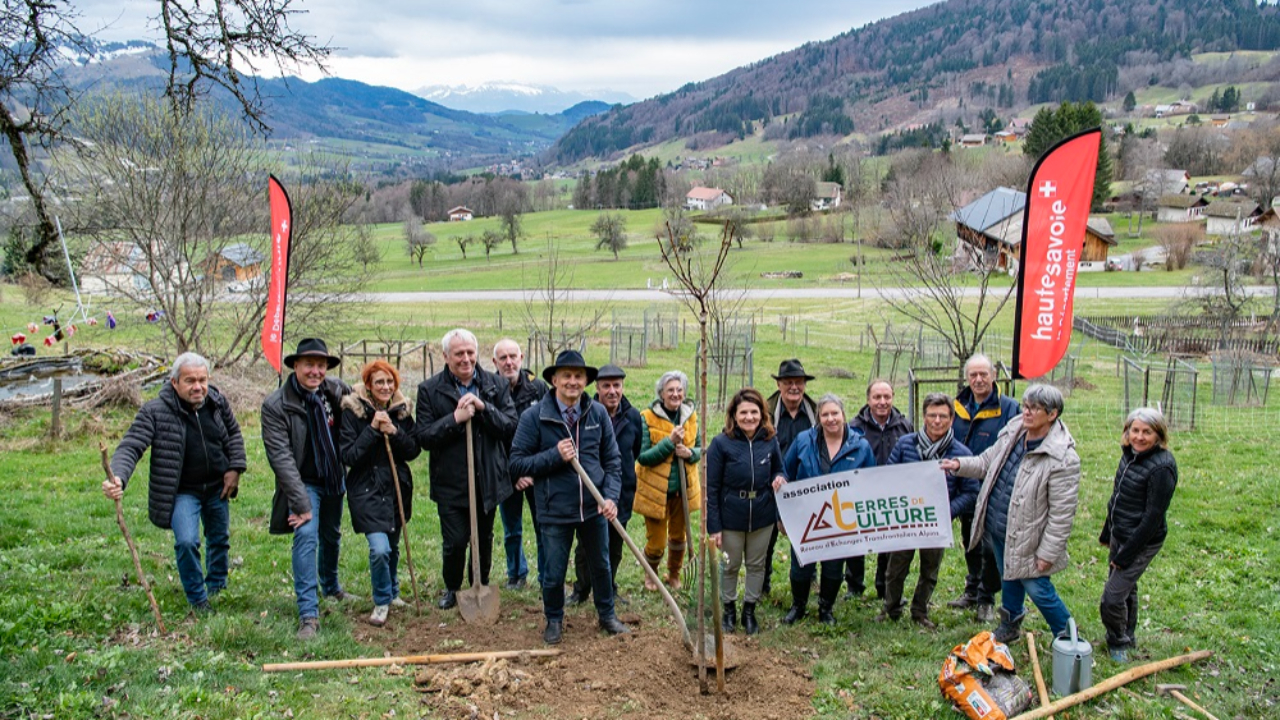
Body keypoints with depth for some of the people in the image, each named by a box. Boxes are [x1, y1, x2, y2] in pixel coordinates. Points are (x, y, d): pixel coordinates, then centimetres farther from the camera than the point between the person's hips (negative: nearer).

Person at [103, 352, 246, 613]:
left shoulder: (217, 401, -7)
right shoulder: (155, 412, -21)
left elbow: (234, 434, 9)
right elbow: (130, 447, -26)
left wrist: (235, 467, -1)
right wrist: (118, 478, -45)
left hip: (217, 487, 5)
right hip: (183, 492, -4)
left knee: (220, 539, 19)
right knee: (186, 542, -19)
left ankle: (217, 586, 46)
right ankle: (198, 601, 4)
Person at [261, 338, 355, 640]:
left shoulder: (336, 389, -6)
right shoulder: (275, 405, -20)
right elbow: (281, 458, -23)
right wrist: (300, 503, -26)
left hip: (334, 479, 5)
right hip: (304, 483, -5)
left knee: (332, 536, 21)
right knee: (306, 536, -20)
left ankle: (331, 587, 46)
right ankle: (308, 614, -18)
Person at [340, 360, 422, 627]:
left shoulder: (401, 410, 2)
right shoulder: (353, 411, -9)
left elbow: (414, 451, 0)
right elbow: (347, 456, -14)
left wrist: (395, 432, -17)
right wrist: (372, 429, -22)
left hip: (397, 488, 4)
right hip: (367, 491, -4)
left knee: (393, 547, 17)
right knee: (379, 549, -16)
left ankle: (392, 593, 42)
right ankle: (382, 602, 7)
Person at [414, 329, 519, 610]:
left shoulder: (496, 385, 1)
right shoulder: (429, 389, -4)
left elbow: (511, 425, -6)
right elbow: (423, 436, -10)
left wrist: (484, 408, -19)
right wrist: (455, 418, -22)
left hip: (488, 479, 2)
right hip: (450, 481, -2)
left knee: (484, 540, 16)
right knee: (454, 542, 1)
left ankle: (481, 586, 37)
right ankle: (452, 589, 27)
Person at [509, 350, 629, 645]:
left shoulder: (599, 413, -3)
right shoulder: (534, 416, -11)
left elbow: (612, 460, 3)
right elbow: (517, 463, -10)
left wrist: (611, 497, -10)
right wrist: (555, 456, -22)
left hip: (594, 508, 3)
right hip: (556, 510, -2)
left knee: (601, 565, 19)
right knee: (554, 572, 10)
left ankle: (607, 615, 41)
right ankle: (554, 620, 36)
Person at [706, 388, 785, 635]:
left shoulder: (770, 441, -4)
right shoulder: (721, 444, -14)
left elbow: (778, 470, 12)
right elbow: (711, 488, -11)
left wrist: (779, 479, -14)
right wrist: (713, 526, -13)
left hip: (763, 517, 3)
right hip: (731, 517, -3)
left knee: (757, 564, 16)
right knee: (730, 565, 14)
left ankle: (749, 611, 34)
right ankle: (729, 610, 35)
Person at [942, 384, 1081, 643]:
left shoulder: (1063, 458, -24)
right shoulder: (1012, 432, -3)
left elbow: (1062, 513, -20)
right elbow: (987, 462, 12)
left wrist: (1048, 552, -18)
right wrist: (960, 464, -6)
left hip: (1026, 539, -7)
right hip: (998, 530, 7)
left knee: (1038, 589, 4)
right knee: (1009, 579, 24)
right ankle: (1010, 625, 46)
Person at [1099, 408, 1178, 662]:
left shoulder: (1161, 467, -24)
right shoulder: (1130, 454, 2)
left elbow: (1153, 516, -22)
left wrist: (1125, 555, -18)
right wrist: (1107, 532, 19)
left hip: (1142, 541, -8)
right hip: (1120, 534, 8)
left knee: (1113, 598, -6)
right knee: (1126, 588, 22)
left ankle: (1119, 643, 18)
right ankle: (1126, 637, 40)